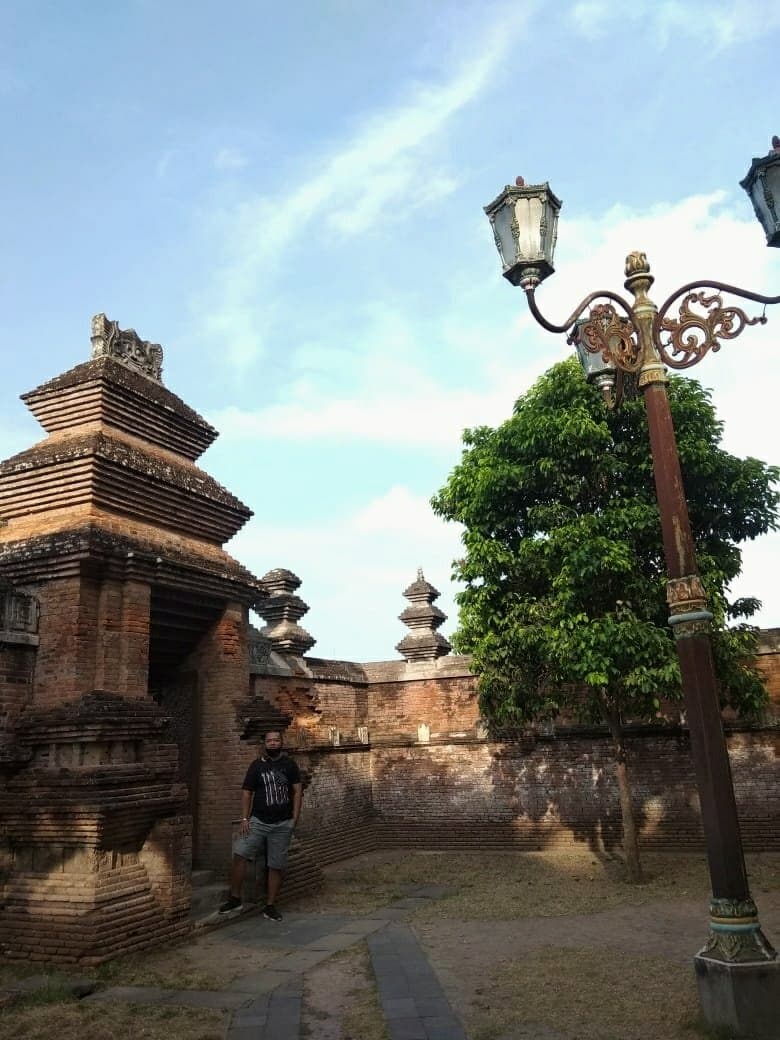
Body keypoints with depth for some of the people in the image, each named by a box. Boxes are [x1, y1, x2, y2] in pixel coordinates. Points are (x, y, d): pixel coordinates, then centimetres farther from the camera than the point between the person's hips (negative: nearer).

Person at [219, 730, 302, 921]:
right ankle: (235, 898, 2)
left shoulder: (289, 764, 3)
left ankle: (270, 906, 18)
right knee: (239, 854, -15)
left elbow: (297, 790, 4)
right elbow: (247, 792, 4)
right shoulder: (257, 765, 3)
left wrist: (295, 818, -3)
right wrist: (244, 819, -4)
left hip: (283, 824, 0)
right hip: (258, 821, 0)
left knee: (277, 866, 4)